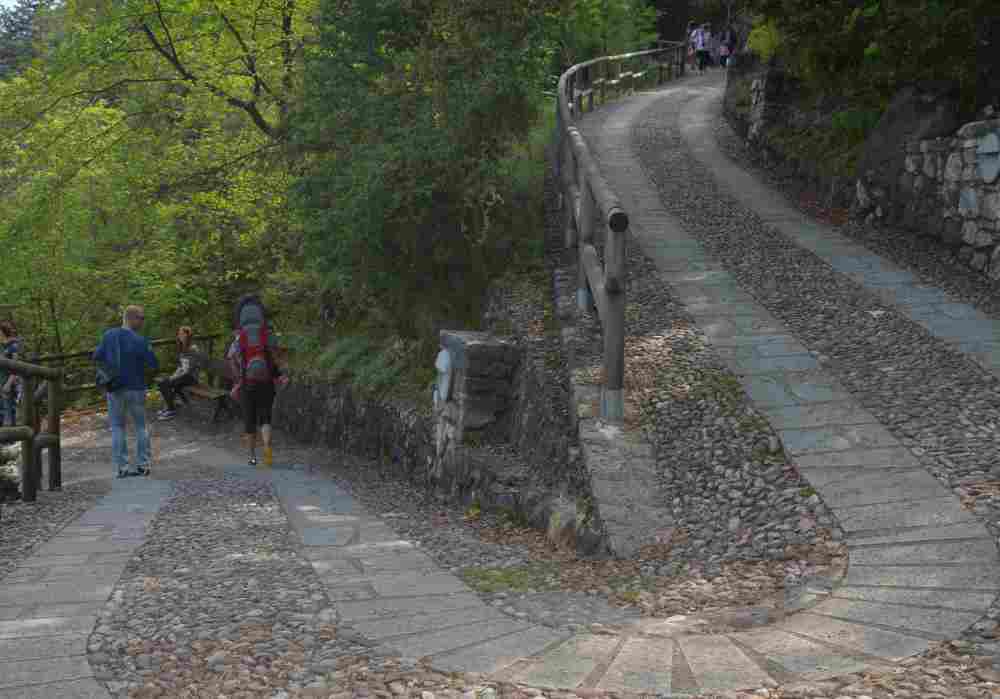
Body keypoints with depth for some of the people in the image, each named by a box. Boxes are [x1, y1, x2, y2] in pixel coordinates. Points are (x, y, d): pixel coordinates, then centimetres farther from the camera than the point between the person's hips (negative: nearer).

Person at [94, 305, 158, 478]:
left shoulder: (108, 336, -6)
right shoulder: (140, 341, -17)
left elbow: (97, 357, 3)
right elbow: (154, 365, -12)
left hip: (114, 390, 2)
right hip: (136, 389, -2)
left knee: (117, 428, 11)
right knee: (140, 427, 14)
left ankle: (120, 467, 7)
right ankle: (142, 464, 13)